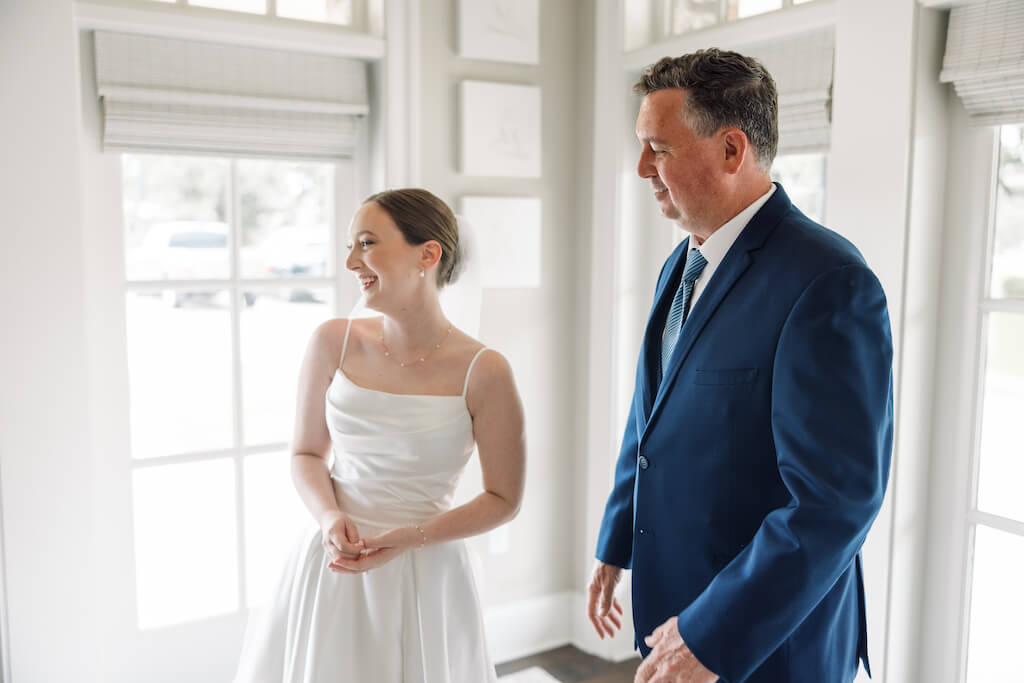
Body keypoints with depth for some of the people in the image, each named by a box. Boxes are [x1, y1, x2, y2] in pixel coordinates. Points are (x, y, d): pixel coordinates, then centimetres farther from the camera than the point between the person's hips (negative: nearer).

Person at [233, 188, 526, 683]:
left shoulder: (483, 372, -13)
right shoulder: (334, 342, -5)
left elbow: (503, 499, -4)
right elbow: (307, 453, 6)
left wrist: (410, 538, -15)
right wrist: (330, 519, -12)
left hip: (423, 577, -2)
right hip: (329, 569, 2)